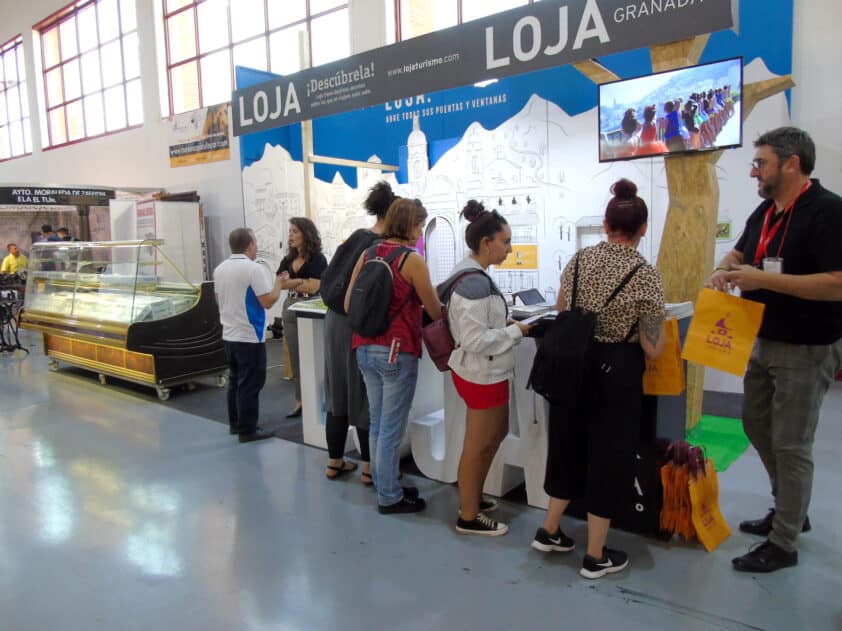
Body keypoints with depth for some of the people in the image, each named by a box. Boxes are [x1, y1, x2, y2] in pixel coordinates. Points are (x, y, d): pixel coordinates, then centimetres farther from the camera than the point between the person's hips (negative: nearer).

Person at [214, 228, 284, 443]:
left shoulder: (220, 269, 8)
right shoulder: (254, 269, -17)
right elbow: (268, 301, -19)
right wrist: (278, 284, -4)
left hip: (229, 334, 8)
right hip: (250, 336, -8)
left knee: (235, 380, 17)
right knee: (250, 384, -1)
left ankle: (235, 423, 26)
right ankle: (247, 430, 4)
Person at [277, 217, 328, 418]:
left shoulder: (317, 259, -8)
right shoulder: (288, 260, 11)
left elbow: (313, 287, -16)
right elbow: (279, 283, 2)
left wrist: (290, 282, -8)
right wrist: (301, 281, -13)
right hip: (290, 311, 7)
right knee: (295, 359, 10)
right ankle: (300, 401, 19)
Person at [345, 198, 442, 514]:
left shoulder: (367, 254, 5)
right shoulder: (412, 260, -12)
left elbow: (348, 304, 8)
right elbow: (436, 313, -6)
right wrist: (432, 295, 15)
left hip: (366, 349, 7)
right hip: (397, 352, -7)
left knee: (377, 424, 17)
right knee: (392, 428, 4)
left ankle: (384, 485, 31)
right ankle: (389, 497, 16)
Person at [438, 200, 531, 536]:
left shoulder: (470, 274, 6)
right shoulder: (475, 283, -25)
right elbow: (475, 340, -26)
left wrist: (509, 325, 7)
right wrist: (517, 331, -16)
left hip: (485, 371, 10)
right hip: (482, 374, -10)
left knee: (497, 433, 24)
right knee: (478, 446, 6)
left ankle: (473, 496, 39)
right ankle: (469, 517, 24)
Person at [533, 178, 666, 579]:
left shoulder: (579, 259, 0)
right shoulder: (645, 274, -14)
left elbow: (560, 315, 10)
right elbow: (652, 348, -13)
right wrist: (662, 321, 7)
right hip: (616, 373, -5)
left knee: (569, 445, 20)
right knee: (609, 456, 8)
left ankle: (549, 532, 34)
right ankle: (596, 557, 21)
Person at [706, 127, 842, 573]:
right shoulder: (765, 211, 7)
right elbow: (739, 253, 20)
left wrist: (764, 279, -27)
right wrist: (724, 270, -3)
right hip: (765, 341, 9)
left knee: (791, 444, 0)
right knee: (756, 424, 18)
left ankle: (783, 544, 14)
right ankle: (788, 510, 37)